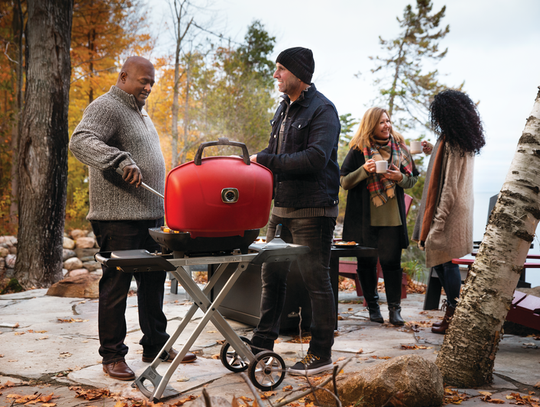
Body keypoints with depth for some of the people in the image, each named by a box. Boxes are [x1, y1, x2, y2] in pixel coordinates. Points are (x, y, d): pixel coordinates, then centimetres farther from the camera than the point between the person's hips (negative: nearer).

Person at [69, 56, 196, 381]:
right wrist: (121, 161, -34)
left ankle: (156, 345, 24)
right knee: (116, 285, -2)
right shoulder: (106, 107, -6)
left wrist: (161, 207, 22)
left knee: (153, 281, 12)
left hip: (150, 216, 9)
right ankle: (113, 355, 9)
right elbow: (80, 141, -22)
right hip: (119, 218, -9)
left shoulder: (140, 112, 23)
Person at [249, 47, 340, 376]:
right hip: (282, 207, 8)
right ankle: (263, 343, 24)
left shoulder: (322, 109, -10)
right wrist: (260, 160, 1)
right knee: (273, 275, 12)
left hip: (313, 210, -8)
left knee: (316, 281, 0)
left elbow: (315, 159, -23)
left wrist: (265, 160, -22)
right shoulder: (284, 108, 16)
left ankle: (321, 354, 11)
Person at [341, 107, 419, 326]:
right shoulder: (358, 150, 1)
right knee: (366, 262, 5)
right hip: (364, 218, -1)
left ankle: (394, 308, 9)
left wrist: (400, 177, -7)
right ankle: (372, 306, 20)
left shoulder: (399, 147, 9)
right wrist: (364, 170, -16)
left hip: (392, 217, 1)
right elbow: (344, 182, 0)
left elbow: (413, 179, 15)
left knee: (391, 261, -2)